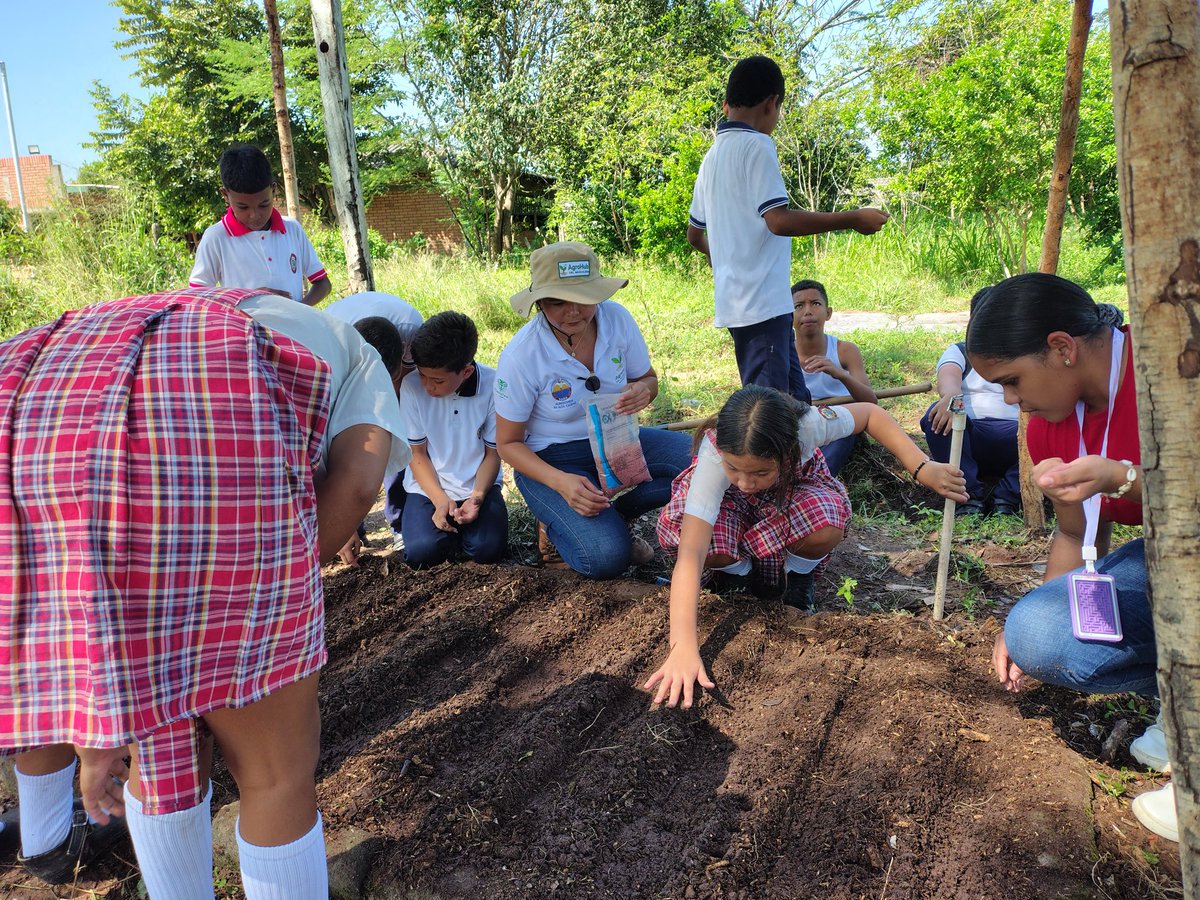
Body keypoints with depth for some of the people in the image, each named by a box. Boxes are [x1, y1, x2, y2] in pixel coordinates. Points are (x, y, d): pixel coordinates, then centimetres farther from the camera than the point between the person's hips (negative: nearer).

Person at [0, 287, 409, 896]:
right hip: (206, 450, -6)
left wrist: (104, 724, 26)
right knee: (278, 769, 15)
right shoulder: (358, 362, 34)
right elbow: (354, 483, 8)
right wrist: (237, 618, 16)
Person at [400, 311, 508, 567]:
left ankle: (462, 523, 12)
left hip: (478, 485, 0)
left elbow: (493, 452, -3)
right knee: (422, 552, -22)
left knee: (489, 548, -23)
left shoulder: (492, 386, -14)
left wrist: (477, 496, -18)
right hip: (428, 486, 1)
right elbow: (417, 453, -3)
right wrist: (440, 500, -16)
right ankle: (448, 522, 12)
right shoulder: (412, 388, -13)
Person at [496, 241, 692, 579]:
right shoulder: (520, 355, -21)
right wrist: (561, 482, -29)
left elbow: (648, 379, 5)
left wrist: (643, 391, -22)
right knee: (607, 557, -27)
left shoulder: (617, 318, -13)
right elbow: (508, 443, -11)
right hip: (552, 459, -5)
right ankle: (558, 525, 6)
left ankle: (608, 512, -5)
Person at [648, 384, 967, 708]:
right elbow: (690, 553, -48)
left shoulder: (808, 424, -38)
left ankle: (797, 569, 0)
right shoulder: (713, 455, -41)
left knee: (826, 528, -36)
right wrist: (682, 649, -56)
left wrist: (922, 468, -24)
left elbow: (870, 414, -15)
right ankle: (744, 567, -1)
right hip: (730, 503, 0)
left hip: (794, 488, 1)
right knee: (674, 531, -34)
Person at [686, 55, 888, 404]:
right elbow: (779, 221, -19)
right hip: (762, 301, -9)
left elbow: (695, 235, 26)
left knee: (795, 402, 13)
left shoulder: (713, 155, 18)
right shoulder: (756, 145, -8)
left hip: (735, 300, 9)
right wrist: (853, 219, -12)